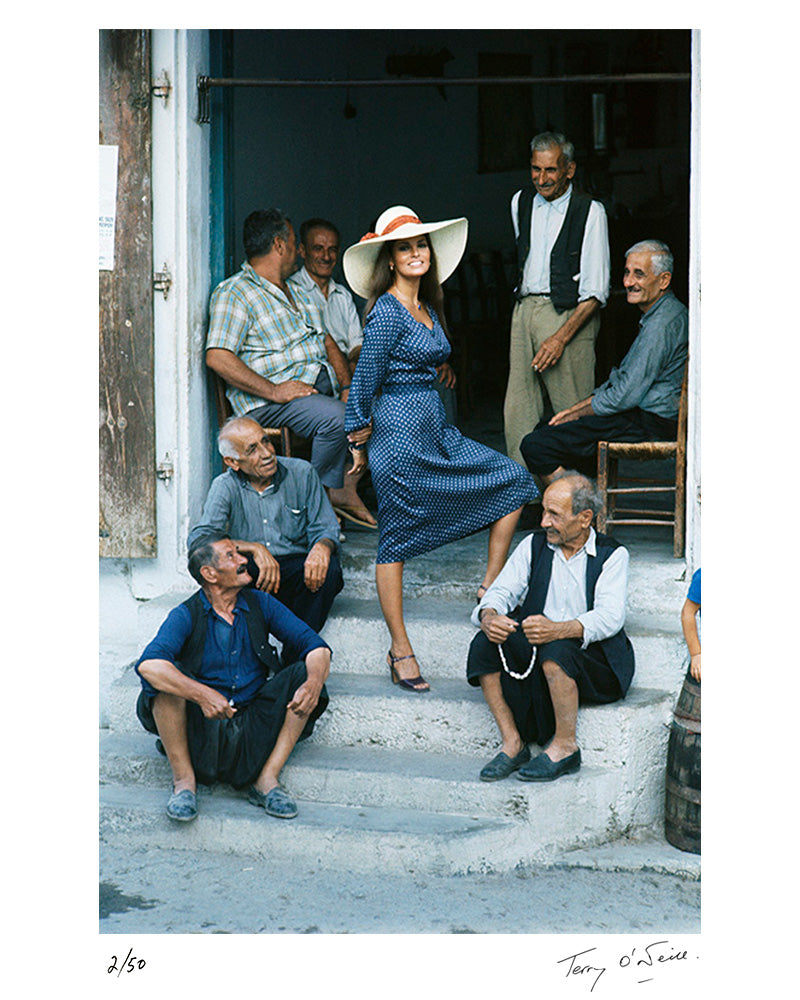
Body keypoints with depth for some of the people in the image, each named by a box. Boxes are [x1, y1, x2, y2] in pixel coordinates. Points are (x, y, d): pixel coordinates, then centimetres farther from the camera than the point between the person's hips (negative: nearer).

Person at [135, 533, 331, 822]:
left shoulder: (260, 604, 5)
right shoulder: (186, 616, -6)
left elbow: (316, 646, -2)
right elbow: (148, 664, -25)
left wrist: (314, 682, -26)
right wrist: (202, 694, -39)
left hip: (254, 730, 3)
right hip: (201, 728, -3)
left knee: (303, 675, -16)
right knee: (165, 676, -26)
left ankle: (267, 778, -16)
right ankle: (184, 780, -15)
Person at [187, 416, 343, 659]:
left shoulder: (301, 473, 0)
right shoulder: (225, 487, -2)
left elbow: (326, 527, -1)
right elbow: (198, 538, -16)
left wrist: (322, 546, -27)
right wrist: (253, 548, -30)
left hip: (298, 573, 1)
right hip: (254, 580, -1)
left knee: (329, 567, -30)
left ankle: (295, 655, -20)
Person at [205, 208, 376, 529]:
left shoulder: (296, 293, 26)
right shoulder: (233, 294, -4)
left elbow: (327, 342, 24)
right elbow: (217, 358, -16)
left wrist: (347, 387, 4)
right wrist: (273, 390, -21)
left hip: (322, 383, 8)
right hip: (269, 398, -8)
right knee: (335, 417, -32)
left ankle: (348, 487, -5)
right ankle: (324, 495, -12)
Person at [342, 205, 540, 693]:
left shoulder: (428, 309, 13)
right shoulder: (387, 311, -13)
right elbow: (365, 381, -11)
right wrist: (356, 442, -6)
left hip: (435, 428, 9)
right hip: (399, 429, -9)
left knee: (514, 481, 5)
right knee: (396, 537, -1)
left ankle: (490, 588, 10)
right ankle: (400, 650, 6)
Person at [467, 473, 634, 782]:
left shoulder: (612, 555, -2)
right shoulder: (534, 545, 11)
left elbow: (609, 617, -16)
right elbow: (502, 590, 4)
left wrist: (558, 630, -35)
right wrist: (489, 615, -22)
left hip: (593, 657, -4)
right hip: (532, 654, 4)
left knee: (557, 650, -36)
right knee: (485, 644, -22)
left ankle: (565, 746, -17)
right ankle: (512, 743, -14)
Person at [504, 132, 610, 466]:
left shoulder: (590, 212, -6)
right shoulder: (520, 203, 11)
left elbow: (596, 291, -10)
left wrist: (561, 337, -17)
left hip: (569, 314, -5)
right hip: (524, 309, 5)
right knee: (517, 411, 1)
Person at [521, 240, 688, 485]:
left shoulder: (662, 323, -18)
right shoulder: (655, 317, 17)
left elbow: (626, 396, -20)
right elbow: (619, 382, 21)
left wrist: (577, 414, -6)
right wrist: (575, 408, 11)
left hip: (650, 425, -11)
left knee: (535, 445, -18)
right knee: (544, 428, 20)